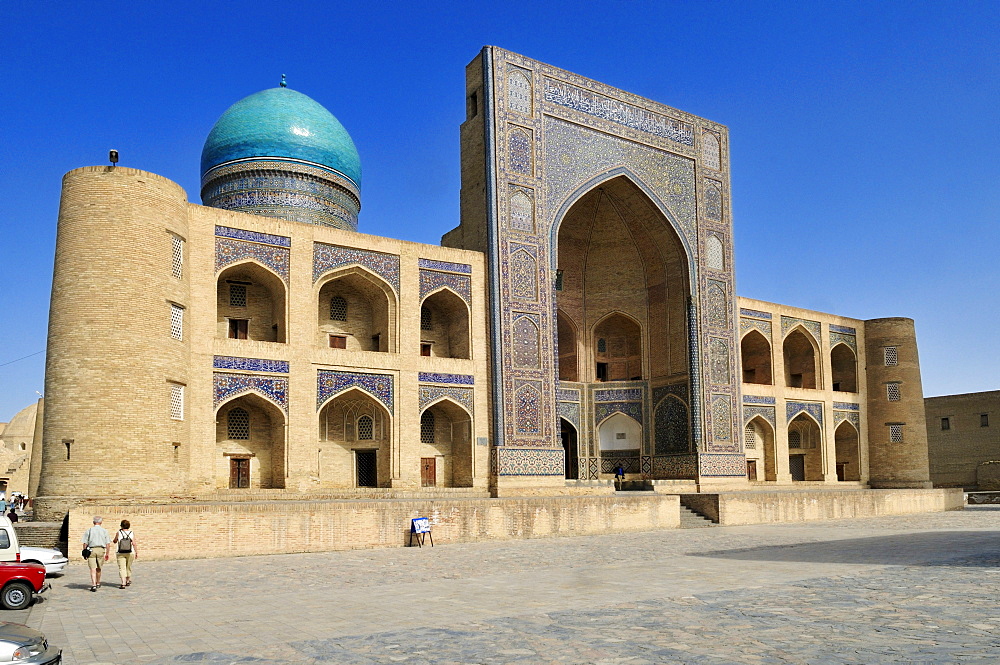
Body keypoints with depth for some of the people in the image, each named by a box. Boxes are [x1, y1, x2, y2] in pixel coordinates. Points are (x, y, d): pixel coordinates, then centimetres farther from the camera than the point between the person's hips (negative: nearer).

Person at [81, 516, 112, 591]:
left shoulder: (89, 530, 4)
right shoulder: (104, 531, 5)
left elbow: (85, 543, 1)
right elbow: (107, 544, 3)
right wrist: (107, 554, 10)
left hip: (91, 550, -1)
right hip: (101, 550, 1)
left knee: (93, 569, -5)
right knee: (98, 568, 17)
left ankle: (93, 585, -17)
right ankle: (98, 583, 30)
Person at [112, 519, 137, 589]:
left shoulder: (119, 533, -5)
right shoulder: (132, 533, -4)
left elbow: (115, 541, 10)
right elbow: (134, 544, -10)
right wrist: (137, 552, -5)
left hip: (120, 554, -2)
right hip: (130, 553, 2)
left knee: (122, 568, -4)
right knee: (128, 567, 18)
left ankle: (123, 583, -16)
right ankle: (128, 581, 32)